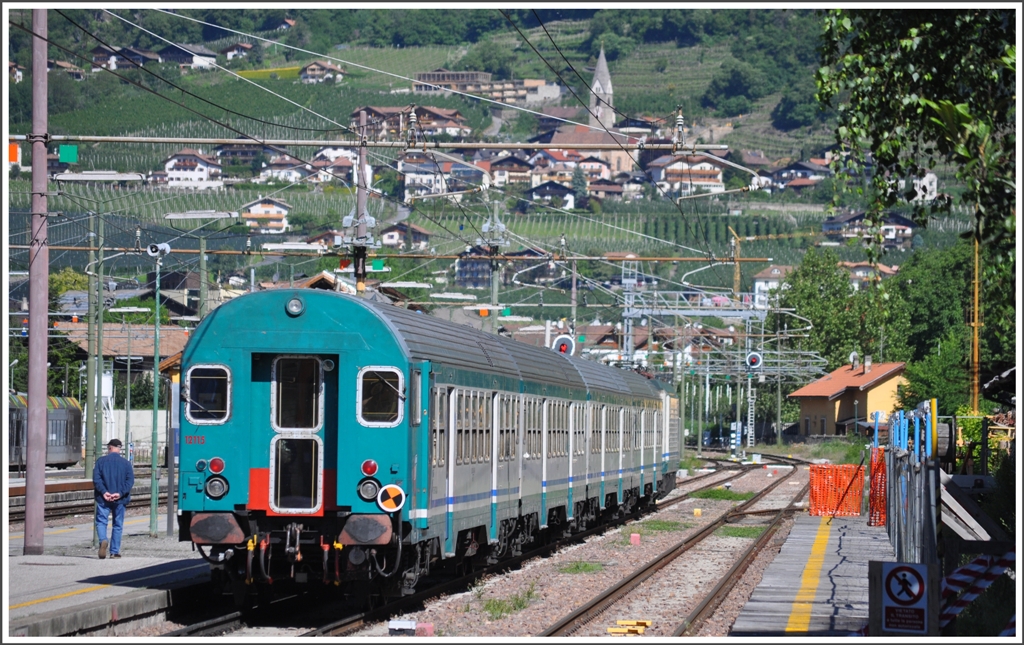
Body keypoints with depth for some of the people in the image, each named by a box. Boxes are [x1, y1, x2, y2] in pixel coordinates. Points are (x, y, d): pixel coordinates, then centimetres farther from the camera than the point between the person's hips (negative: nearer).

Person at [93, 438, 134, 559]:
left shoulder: (101, 461, 1)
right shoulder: (126, 463, 4)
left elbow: (96, 478, -9)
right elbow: (130, 480, -7)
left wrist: (104, 492, -14)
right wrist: (120, 493, -13)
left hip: (103, 498, -1)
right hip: (119, 499, 1)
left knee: (101, 521, 4)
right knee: (118, 525, 10)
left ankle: (103, 540, -25)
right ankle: (114, 551, 10)